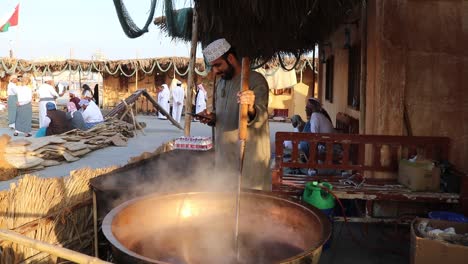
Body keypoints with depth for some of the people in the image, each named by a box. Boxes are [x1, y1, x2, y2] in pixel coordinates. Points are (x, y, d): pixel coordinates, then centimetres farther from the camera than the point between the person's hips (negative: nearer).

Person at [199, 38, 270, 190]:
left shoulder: (256, 80, -11)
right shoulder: (221, 83, 13)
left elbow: (260, 117, -26)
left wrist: (251, 110, -48)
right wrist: (212, 118, 1)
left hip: (249, 159, -7)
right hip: (224, 157, 7)